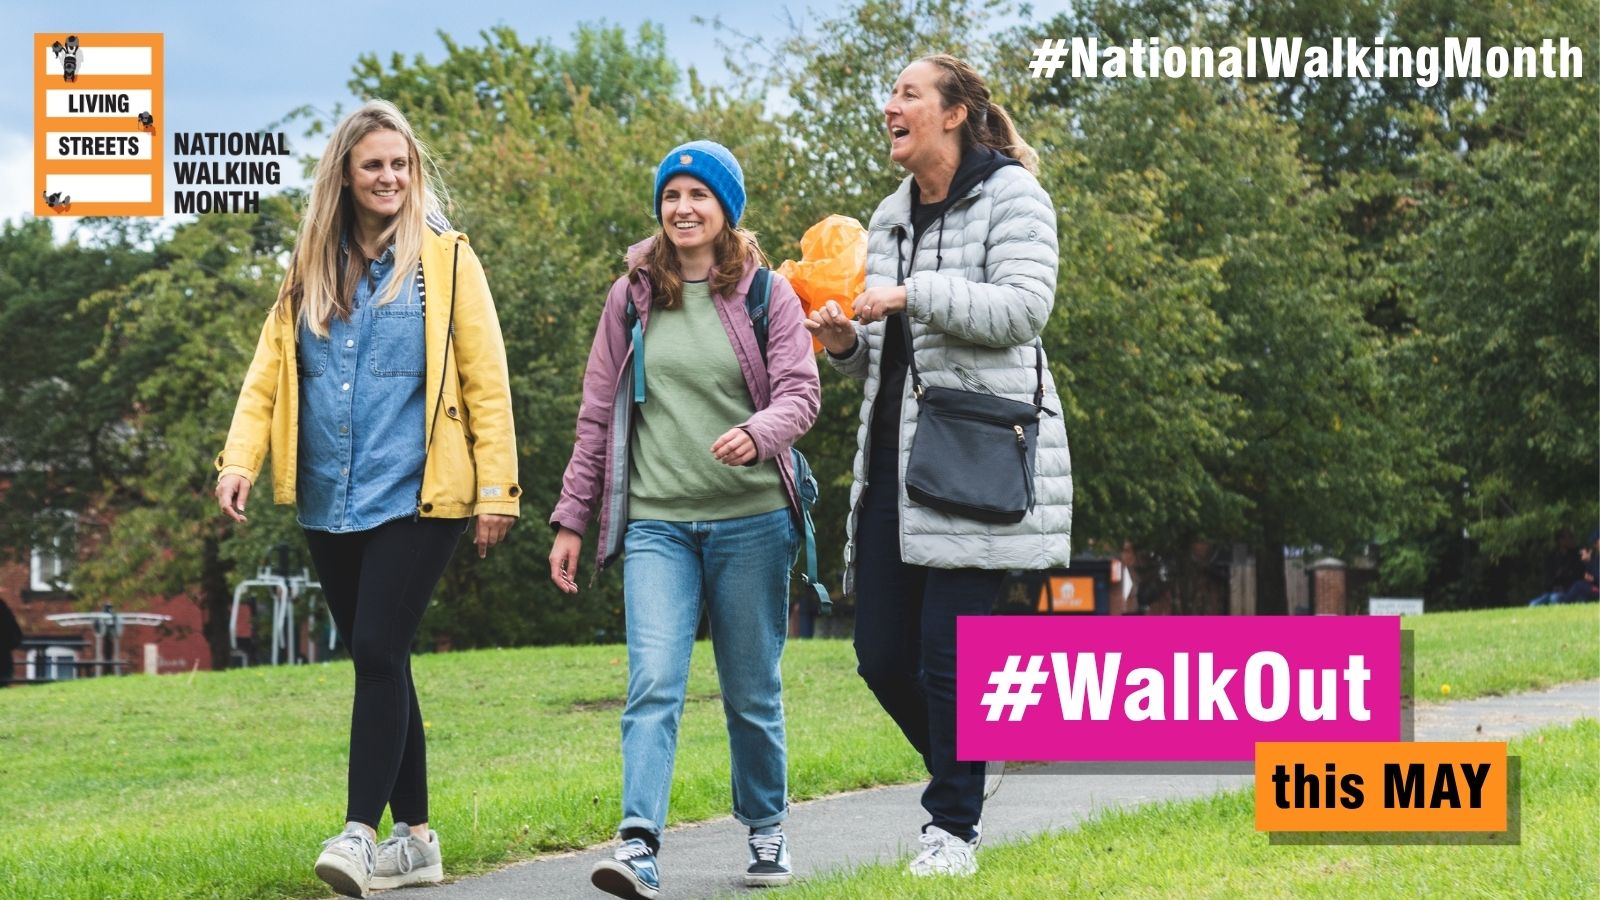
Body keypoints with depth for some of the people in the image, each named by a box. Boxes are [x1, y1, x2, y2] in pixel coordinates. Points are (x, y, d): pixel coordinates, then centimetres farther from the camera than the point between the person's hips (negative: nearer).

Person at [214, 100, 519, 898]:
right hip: (329, 504, 5)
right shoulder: (311, 271, 10)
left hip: (415, 500, -5)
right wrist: (241, 459, -7)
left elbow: (485, 380, -3)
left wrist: (496, 487, -7)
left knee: (379, 654, -15)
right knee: (378, 661, 10)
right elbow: (269, 372, 8)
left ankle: (359, 832, -15)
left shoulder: (445, 260, -1)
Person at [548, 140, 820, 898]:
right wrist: (572, 518, 9)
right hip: (656, 522, 1)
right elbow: (598, 414, 12)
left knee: (752, 689, 9)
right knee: (653, 684, -14)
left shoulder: (767, 294, 3)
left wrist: (759, 433, -27)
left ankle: (766, 832, 26)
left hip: (751, 520, -1)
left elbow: (800, 391, -5)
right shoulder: (631, 297, 9)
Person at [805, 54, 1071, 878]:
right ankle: (966, 770, 29)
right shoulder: (891, 217, 18)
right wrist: (844, 343, 2)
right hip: (895, 453, 7)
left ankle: (953, 826, 5)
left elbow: (1023, 306, -16)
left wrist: (914, 294, -16)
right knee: (882, 654, 5)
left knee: (949, 655, -8)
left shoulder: (1010, 194, -2)